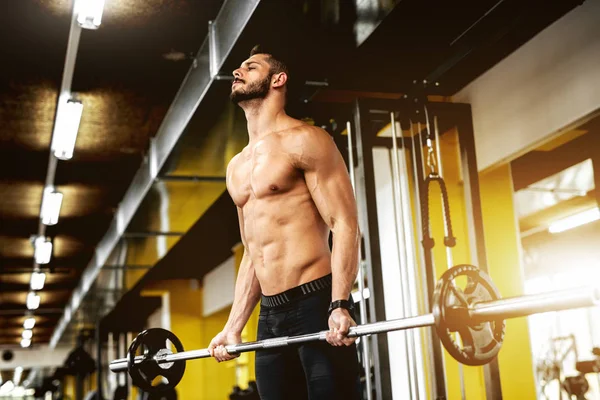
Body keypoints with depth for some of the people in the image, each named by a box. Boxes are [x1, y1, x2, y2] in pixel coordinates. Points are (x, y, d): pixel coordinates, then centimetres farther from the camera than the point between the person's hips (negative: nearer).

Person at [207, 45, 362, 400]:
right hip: (270, 316, 7)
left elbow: (345, 224, -11)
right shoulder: (236, 167, 20)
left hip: (316, 304, -7)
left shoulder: (303, 141, -3)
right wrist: (233, 327, 16)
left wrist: (340, 305, -22)